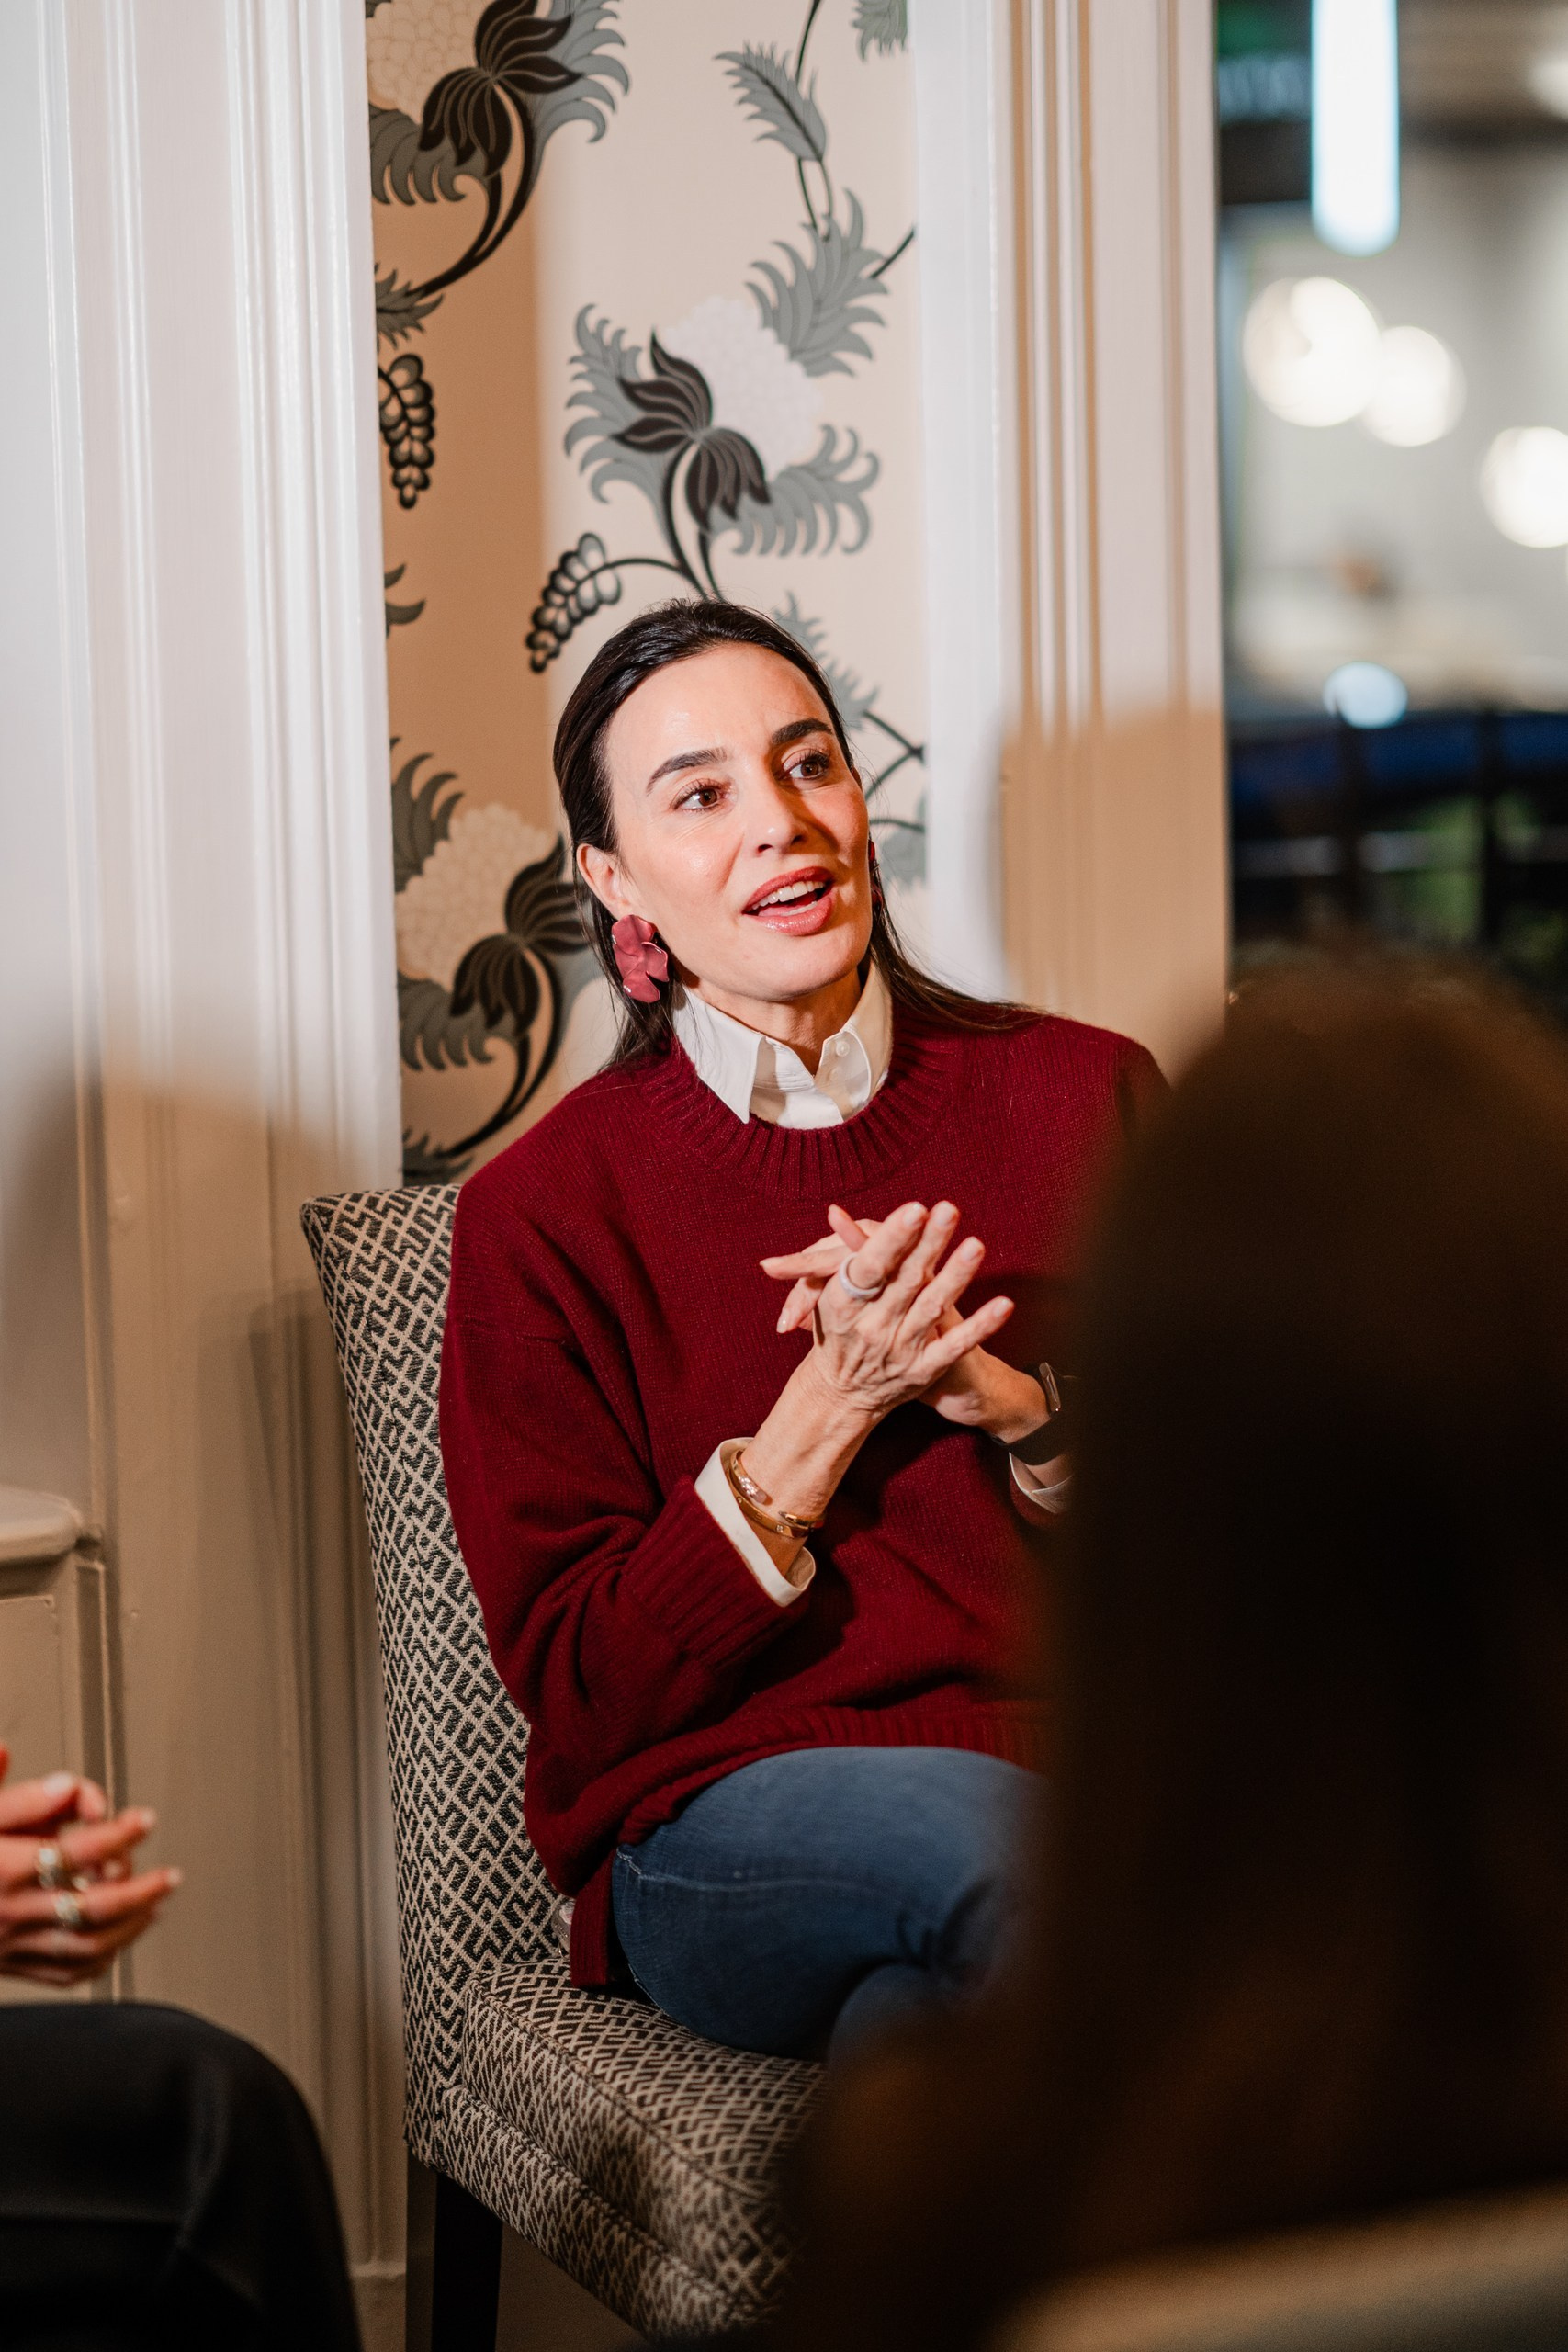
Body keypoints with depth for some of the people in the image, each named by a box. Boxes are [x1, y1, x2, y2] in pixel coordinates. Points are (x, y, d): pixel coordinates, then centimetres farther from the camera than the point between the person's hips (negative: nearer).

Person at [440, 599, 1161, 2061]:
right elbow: (580, 1689, 1)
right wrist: (831, 1408, -10)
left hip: (1099, 1755, 2)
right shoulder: (545, 1211, 5)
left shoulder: (1082, 1096, 10)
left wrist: (1008, 1402, -10)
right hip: (727, 1820, -2)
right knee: (980, 1825, -37)